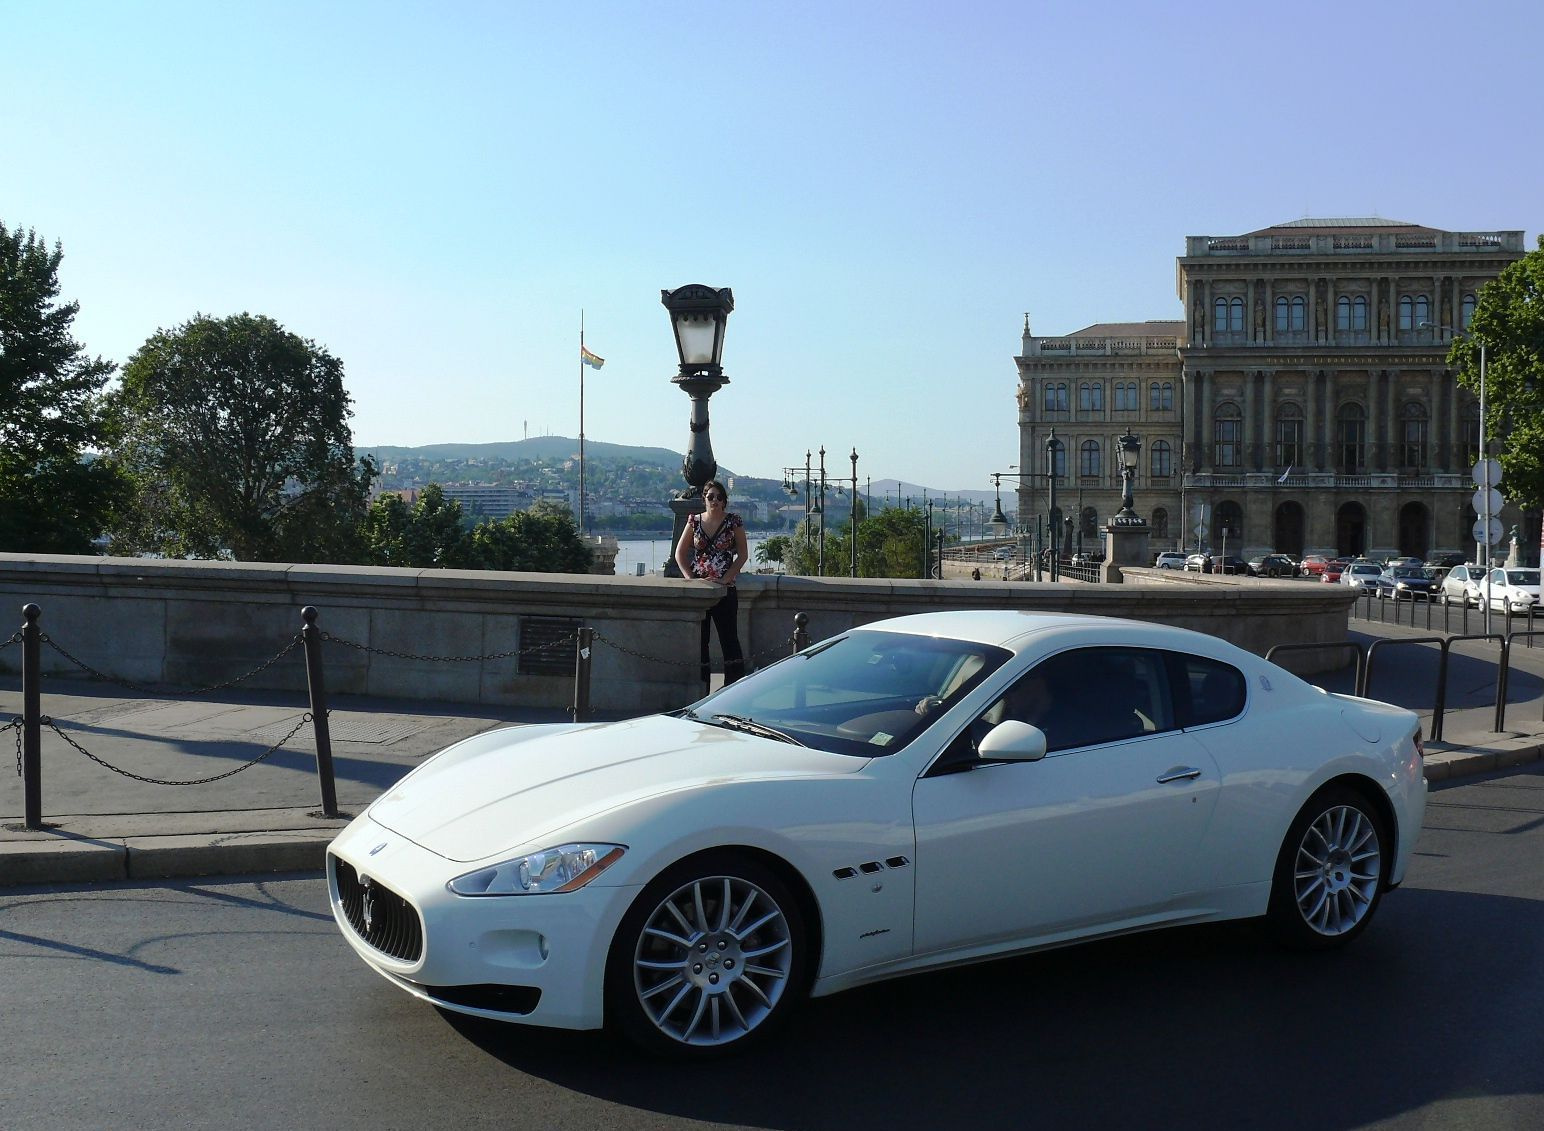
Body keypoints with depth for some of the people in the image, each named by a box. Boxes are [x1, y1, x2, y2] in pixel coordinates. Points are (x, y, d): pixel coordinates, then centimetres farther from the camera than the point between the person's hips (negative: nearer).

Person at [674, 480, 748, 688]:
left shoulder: (734, 521, 0)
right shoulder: (695, 521, 6)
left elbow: (743, 554, -1)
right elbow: (680, 553, 8)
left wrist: (725, 579, -10)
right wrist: (690, 577, -5)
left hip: (724, 589, -2)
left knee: (729, 638, -2)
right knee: (698, 639, 6)